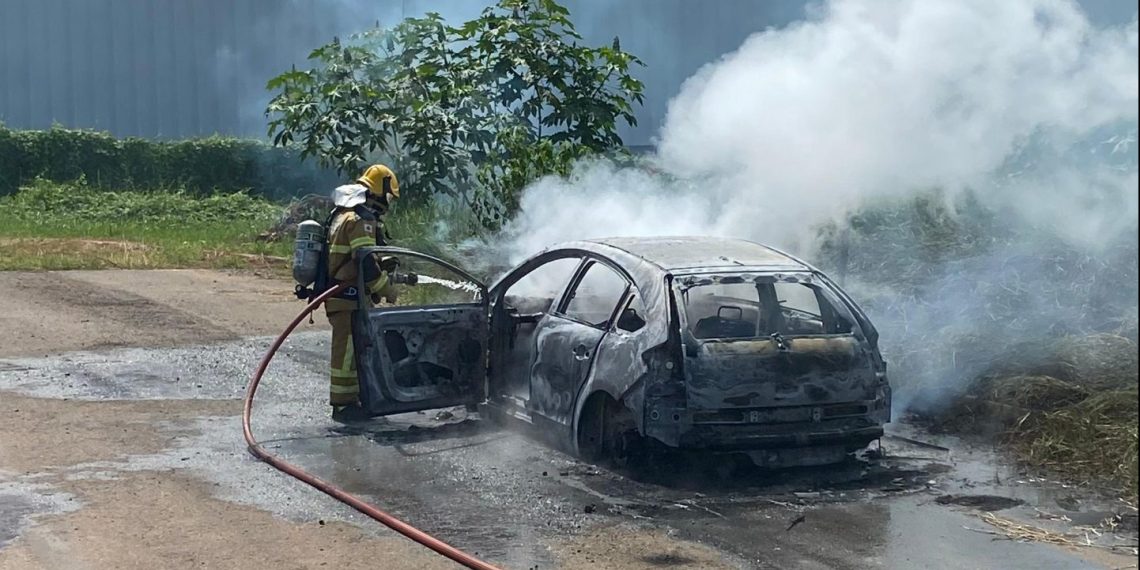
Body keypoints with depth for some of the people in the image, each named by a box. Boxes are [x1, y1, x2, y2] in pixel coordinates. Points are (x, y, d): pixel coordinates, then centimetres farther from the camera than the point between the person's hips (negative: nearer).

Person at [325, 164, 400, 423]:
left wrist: (383, 264, 19)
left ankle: (353, 398, 24)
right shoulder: (362, 219, -16)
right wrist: (386, 289, -12)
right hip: (350, 297, -10)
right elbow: (365, 263, -22)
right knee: (347, 350, -6)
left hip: (339, 293, 10)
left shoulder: (344, 214, 18)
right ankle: (343, 404, -2)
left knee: (353, 350, 17)